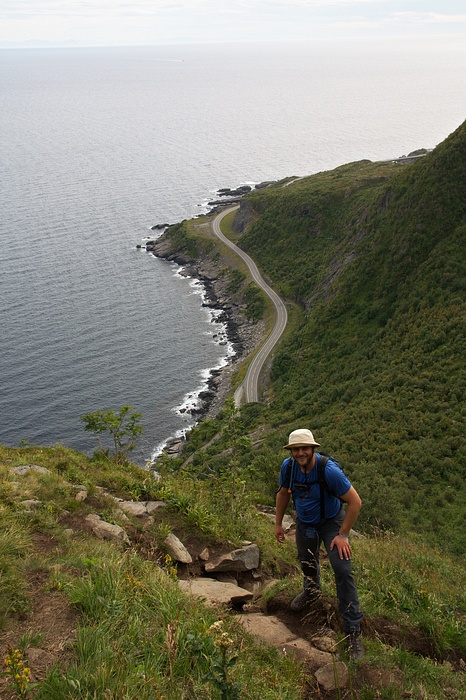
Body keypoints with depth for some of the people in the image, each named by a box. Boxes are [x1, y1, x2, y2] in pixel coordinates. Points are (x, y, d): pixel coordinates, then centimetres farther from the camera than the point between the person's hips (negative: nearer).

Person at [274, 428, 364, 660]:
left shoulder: (329, 470, -34)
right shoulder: (288, 466, -18)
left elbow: (355, 502, -25)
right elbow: (283, 493, 4)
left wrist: (343, 535, -21)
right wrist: (278, 524, 8)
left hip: (331, 522, -5)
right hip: (304, 523, 5)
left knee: (342, 571, -16)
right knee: (306, 562, 23)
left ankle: (353, 631, -7)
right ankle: (312, 590, 59)